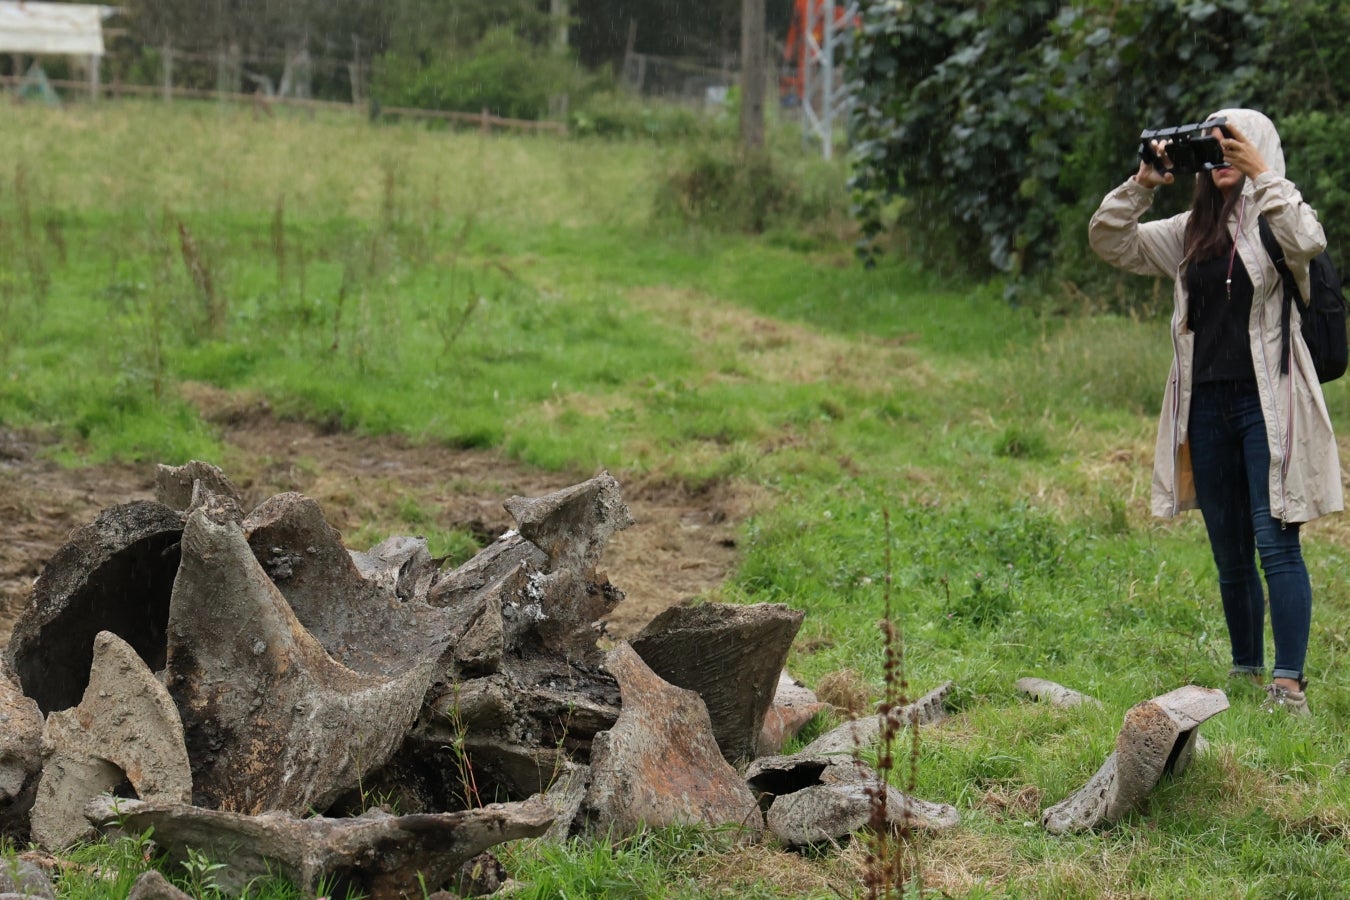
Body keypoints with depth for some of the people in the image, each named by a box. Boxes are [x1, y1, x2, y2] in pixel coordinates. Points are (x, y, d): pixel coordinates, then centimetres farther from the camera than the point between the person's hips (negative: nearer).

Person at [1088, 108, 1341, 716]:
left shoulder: (1275, 216, -1)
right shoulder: (1192, 229, 14)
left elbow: (1308, 243, -24)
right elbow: (1110, 243, 13)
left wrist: (1262, 173, -19)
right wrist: (1142, 184, 0)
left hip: (1266, 403, -5)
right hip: (1206, 404, 6)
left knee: (1275, 544, -11)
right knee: (1229, 554, 12)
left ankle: (1289, 684, -10)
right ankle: (1245, 672, 24)